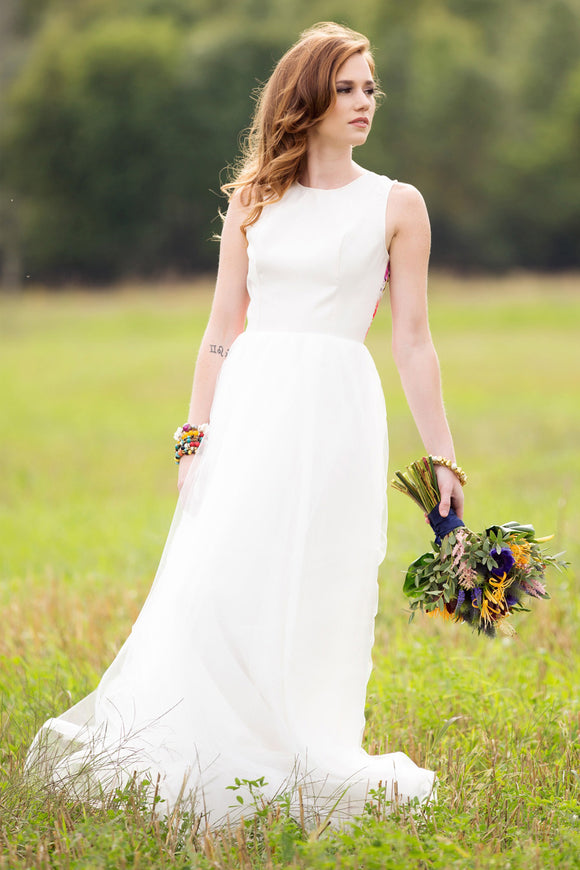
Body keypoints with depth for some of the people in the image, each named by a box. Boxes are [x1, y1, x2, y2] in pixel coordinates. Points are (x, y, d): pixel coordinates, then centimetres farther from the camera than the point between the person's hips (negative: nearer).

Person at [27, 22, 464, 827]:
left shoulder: (395, 205, 6)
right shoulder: (254, 201, 11)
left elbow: (413, 342, 5)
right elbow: (222, 330, 12)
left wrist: (443, 460, 1)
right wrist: (195, 437, 5)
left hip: (336, 407, -2)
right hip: (249, 405, 2)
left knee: (314, 598, -5)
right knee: (215, 583, -5)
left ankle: (292, 769, 7)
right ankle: (207, 766, 7)